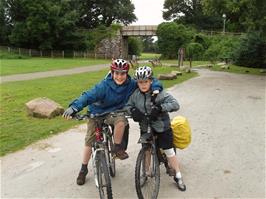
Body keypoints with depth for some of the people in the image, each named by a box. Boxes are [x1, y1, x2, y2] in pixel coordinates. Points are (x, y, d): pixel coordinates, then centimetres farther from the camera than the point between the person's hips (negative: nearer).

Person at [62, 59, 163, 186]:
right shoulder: (104, 86, -26)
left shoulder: (131, 84, -18)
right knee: (89, 141, 5)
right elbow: (89, 96, -36)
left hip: (114, 113, 1)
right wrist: (74, 107, -51)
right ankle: (83, 169, 28)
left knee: (121, 121, -34)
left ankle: (117, 148, -8)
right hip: (97, 113, -1)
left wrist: (156, 89, -31)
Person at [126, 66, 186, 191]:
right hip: (145, 128, 3)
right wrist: (133, 110, -20)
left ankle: (178, 177, 24)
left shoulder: (158, 93, -20)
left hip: (162, 127, -3)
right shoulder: (135, 94, -8)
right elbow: (127, 105, 2)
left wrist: (159, 108, -38)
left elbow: (175, 104, -26)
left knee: (169, 152, 6)